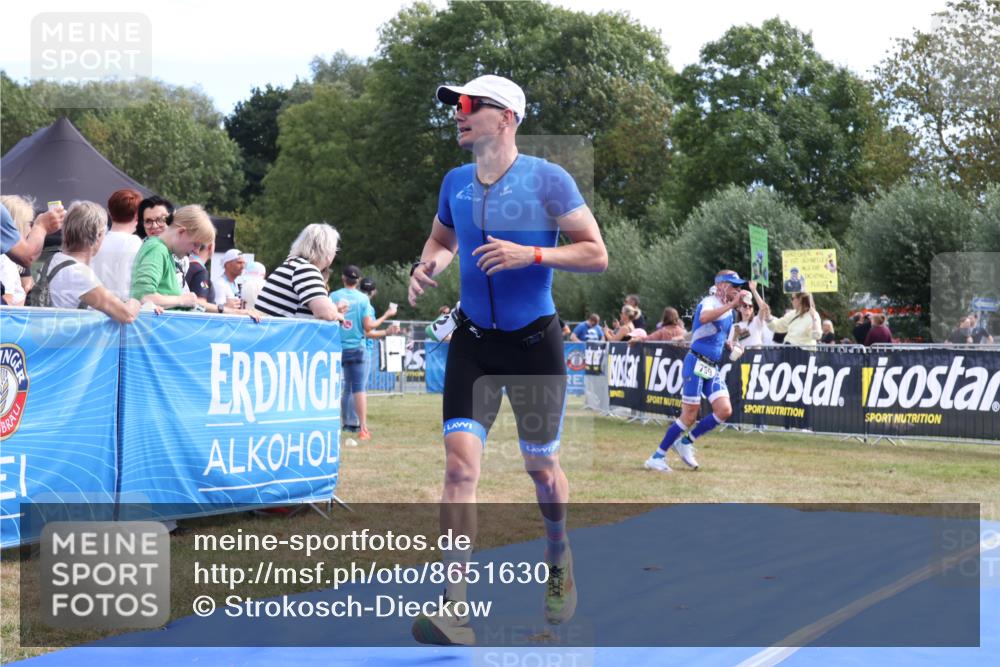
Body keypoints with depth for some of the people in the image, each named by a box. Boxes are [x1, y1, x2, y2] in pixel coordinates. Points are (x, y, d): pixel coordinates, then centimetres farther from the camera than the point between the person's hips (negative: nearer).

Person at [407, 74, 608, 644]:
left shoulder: (549, 180, -10)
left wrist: (530, 254, -23)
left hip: (535, 340, -2)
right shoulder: (455, 183, 4)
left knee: (542, 467, 11)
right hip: (473, 340, 3)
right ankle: (455, 608, -17)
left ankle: (560, 559, 43)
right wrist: (429, 264, -1)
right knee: (460, 464, -14)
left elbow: (596, 254, -9)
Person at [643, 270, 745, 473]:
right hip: (696, 364, -8)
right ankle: (657, 457, 4)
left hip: (713, 369, 8)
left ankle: (686, 442, 10)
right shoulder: (709, 302, -10)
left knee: (725, 410, -7)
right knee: (689, 417, -7)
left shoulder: (728, 311, 16)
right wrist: (731, 305, -38)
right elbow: (704, 318, -36)